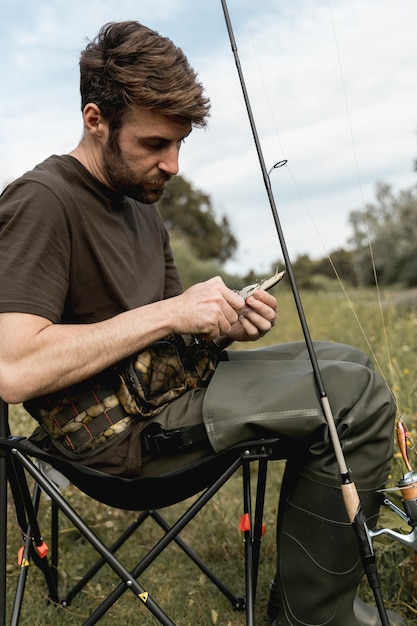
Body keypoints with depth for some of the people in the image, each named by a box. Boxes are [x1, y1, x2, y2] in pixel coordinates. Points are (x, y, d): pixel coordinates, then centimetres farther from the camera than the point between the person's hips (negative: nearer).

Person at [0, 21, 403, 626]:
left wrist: (226, 327, -5)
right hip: (119, 424, -9)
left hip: (171, 382, 10)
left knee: (345, 362, 11)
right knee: (355, 393, -16)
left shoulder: (143, 207, 15)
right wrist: (169, 313, -22)